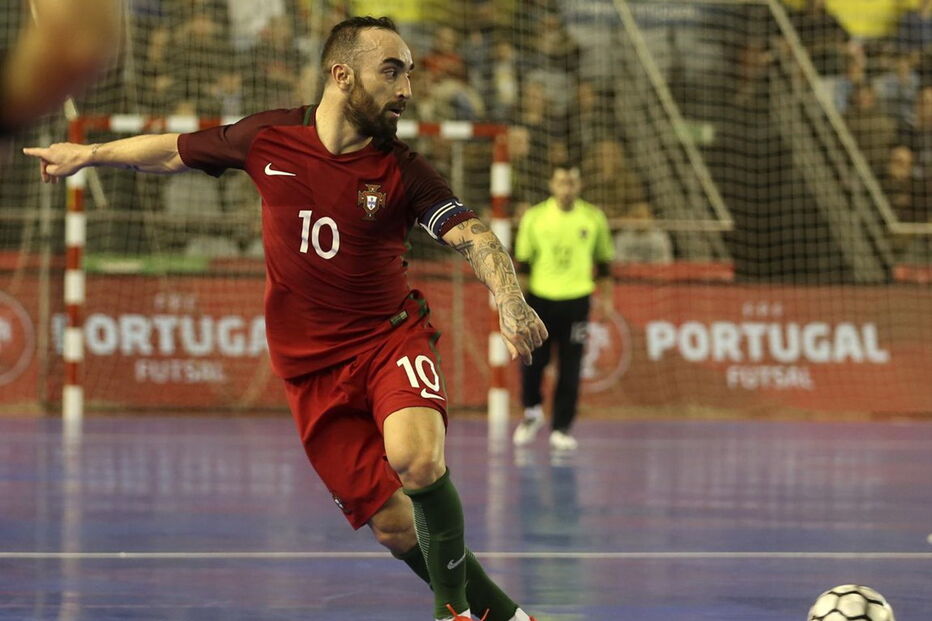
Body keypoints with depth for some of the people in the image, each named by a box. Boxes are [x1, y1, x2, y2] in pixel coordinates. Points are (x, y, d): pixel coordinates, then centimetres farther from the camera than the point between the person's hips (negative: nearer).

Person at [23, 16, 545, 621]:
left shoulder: (402, 170, -8)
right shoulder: (268, 138, -3)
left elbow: (473, 236, -21)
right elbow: (175, 151, 14)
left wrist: (509, 300, -40)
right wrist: (86, 154, 25)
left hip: (392, 337, -2)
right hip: (312, 366, 2)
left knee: (417, 459, -32)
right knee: (395, 527, -6)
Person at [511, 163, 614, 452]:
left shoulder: (594, 218, 1)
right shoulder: (534, 217, -1)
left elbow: (603, 259, 11)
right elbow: (523, 261, 5)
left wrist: (606, 295, 8)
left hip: (576, 300, 0)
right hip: (540, 298, 0)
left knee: (570, 369, -2)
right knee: (532, 361, -1)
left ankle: (561, 428, 8)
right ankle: (532, 412, 26)